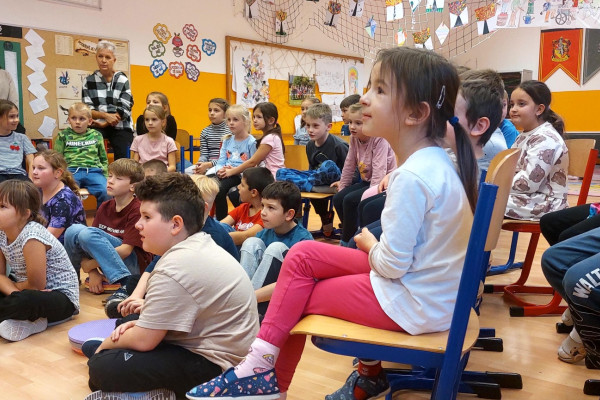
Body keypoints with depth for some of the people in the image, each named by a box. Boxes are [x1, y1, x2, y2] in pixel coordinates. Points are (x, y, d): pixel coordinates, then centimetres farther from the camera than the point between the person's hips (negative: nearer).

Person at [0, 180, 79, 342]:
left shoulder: (32, 237, -24)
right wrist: (14, 292, -18)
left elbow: (36, 285, -20)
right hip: (33, 290, 9)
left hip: (62, 297, -9)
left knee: (25, 301, -38)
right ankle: (31, 318, -9)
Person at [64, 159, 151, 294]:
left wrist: (90, 265, -12)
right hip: (108, 261, 6)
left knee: (88, 233, -26)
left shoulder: (137, 210, -13)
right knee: (73, 230, -13)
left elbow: (126, 249, -19)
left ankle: (125, 284, -29)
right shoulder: (104, 207, 7)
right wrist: (93, 272, -9)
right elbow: (87, 243, 5)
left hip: (134, 265, -6)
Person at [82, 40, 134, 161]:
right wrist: (105, 115, -18)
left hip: (120, 127, 0)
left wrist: (104, 124, -12)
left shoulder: (123, 80, 3)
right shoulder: (89, 81, 7)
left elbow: (124, 111, -5)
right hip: (97, 126, 1)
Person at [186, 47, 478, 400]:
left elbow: (392, 264, -23)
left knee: (301, 300, 2)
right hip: (427, 286, 9)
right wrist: (375, 245, 2)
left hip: (413, 303, -9)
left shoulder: (411, 176, -27)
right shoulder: (435, 160, 3)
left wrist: (368, 243, -4)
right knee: (303, 255, 8)